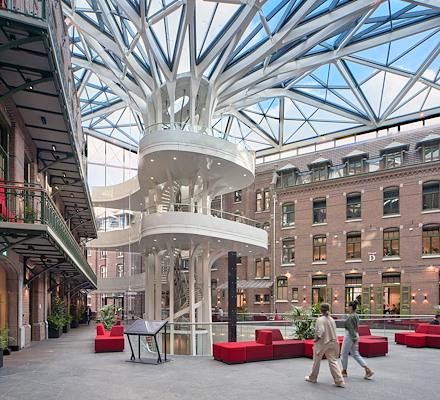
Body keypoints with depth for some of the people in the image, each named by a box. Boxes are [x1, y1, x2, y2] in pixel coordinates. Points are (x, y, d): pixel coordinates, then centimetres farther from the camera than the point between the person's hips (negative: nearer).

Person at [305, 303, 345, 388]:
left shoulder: (320, 320, -14)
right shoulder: (332, 320, 5)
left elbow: (321, 331, -25)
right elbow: (334, 332, 7)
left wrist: (316, 339, -12)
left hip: (322, 343, -5)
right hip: (332, 342, 5)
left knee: (316, 361, 12)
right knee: (333, 361, 5)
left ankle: (312, 378, 29)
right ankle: (339, 381, -3)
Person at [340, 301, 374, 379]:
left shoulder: (350, 317, -19)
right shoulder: (356, 315, 9)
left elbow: (351, 330, -22)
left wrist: (355, 342, -23)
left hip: (349, 336, -9)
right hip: (355, 335, 9)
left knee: (344, 354, 7)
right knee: (355, 354, 13)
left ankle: (344, 371, 21)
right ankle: (368, 370, 5)